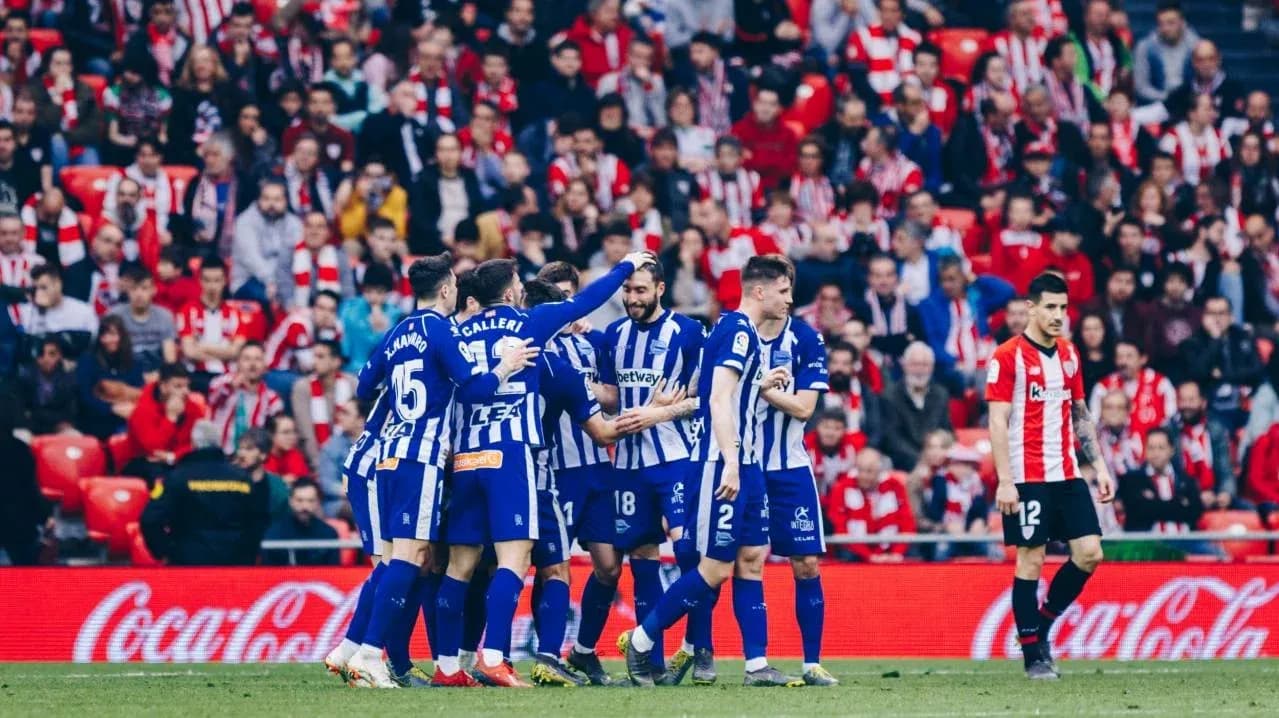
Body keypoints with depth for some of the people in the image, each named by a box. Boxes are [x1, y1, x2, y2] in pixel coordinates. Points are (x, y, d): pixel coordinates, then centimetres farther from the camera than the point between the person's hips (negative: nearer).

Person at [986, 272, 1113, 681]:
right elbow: (997, 423, -10)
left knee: (1089, 554, -1)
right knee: (1031, 560, -3)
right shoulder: (1009, 356, -7)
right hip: (1027, 478, -6)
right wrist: (1004, 481, -16)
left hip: (1067, 475, 6)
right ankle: (1032, 653, 4)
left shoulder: (1069, 355, 13)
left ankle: (1043, 622, 17)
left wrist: (1099, 467, 13)